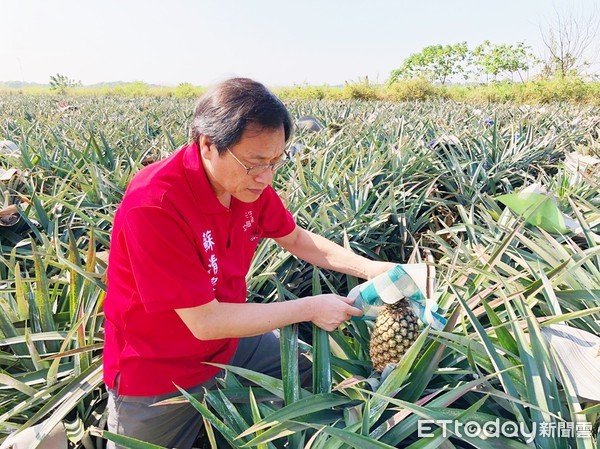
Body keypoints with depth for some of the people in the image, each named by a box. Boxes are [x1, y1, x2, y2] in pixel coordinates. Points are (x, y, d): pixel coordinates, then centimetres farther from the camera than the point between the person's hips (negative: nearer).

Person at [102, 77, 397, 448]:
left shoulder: (249, 181, -12)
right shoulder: (154, 206, -34)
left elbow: (296, 239, 4)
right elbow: (205, 321, -31)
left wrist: (367, 268, -10)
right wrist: (310, 308, -24)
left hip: (229, 340, 7)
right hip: (159, 375, -6)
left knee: (317, 371, 16)